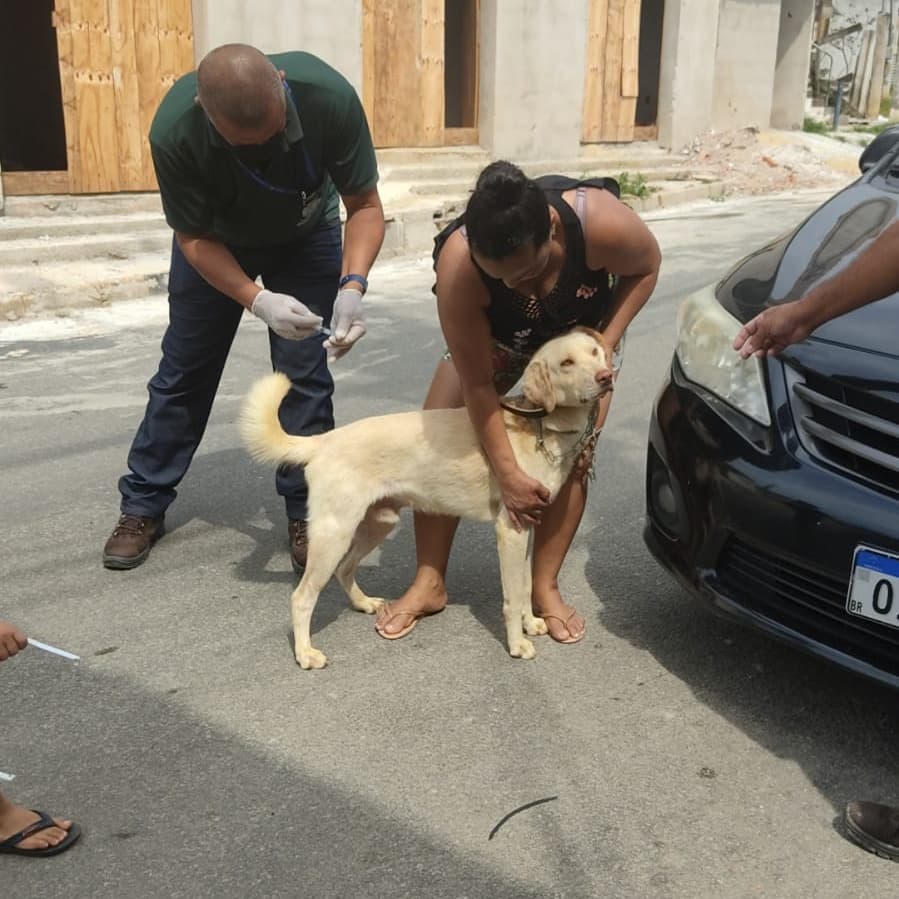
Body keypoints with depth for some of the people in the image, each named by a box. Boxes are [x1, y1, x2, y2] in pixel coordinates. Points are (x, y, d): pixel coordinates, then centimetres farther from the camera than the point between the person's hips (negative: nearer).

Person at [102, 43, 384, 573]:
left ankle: (306, 513, 8)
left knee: (305, 374, -7)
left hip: (305, 236, 0)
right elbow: (195, 238, -22)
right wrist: (259, 301, -38)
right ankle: (143, 506, 20)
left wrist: (352, 286, -41)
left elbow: (365, 206, -24)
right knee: (184, 370, 6)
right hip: (216, 241, 0)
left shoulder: (330, 97, -35)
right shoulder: (175, 132, -35)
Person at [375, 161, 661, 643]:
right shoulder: (457, 263, -40)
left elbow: (646, 266, -15)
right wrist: (507, 473, -29)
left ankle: (544, 587, 5)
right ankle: (429, 583, 7)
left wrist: (605, 345, -24)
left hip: (581, 335, 0)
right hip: (493, 338, 0)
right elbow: (476, 381, -32)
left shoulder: (600, 222, -41)